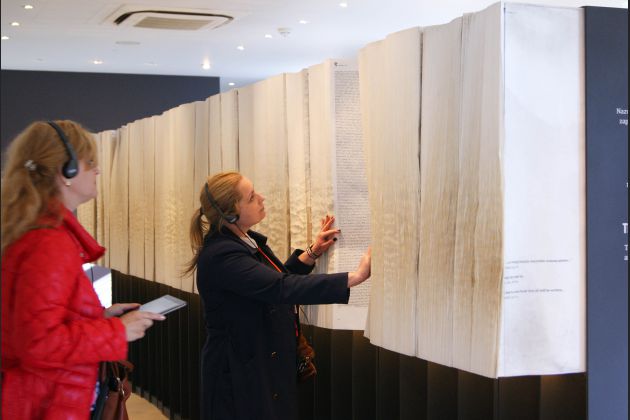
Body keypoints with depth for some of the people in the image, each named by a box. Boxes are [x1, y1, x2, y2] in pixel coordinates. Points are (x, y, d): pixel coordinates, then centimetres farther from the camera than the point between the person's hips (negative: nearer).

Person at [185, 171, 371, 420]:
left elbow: (276, 280, 18)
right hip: (242, 374, -9)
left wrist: (313, 253, 4)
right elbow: (282, 288, -35)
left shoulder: (246, 240, 5)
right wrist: (356, 277, -36)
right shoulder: (221, 255, -25)